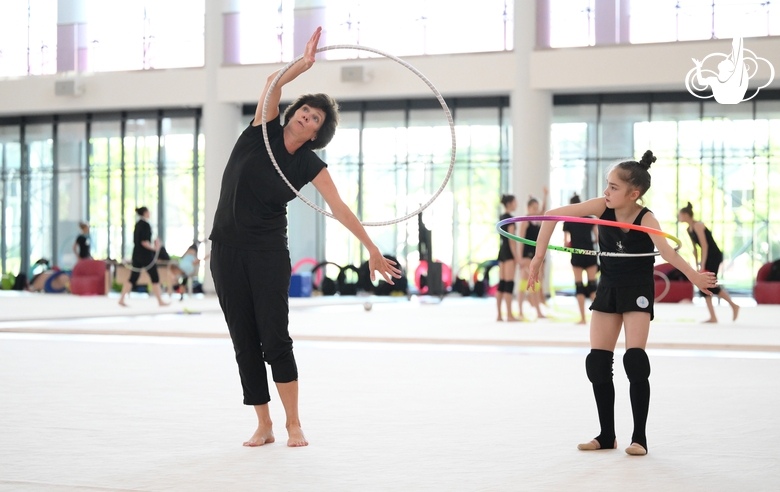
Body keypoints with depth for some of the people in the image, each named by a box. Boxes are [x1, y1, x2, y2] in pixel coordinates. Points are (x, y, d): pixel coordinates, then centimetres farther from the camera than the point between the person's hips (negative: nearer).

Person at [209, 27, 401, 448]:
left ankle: (293, 424, 1)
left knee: (275, 338, -10)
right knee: (244, 341, 2)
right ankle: (263, 426, 10)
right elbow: (272, 83, -15)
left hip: (269, 251, -1)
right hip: (227, 248, 1)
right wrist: (304, 63, -28)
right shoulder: (263, 131, 0)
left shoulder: (308, 164, -2)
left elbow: (339, 208, -8)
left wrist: (372, 248, -15)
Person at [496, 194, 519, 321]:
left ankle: (499, 315, 7)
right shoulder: (510, 218, -12)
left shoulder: (501, 217, 15)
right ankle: (509, 315, -9)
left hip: (501, 250, 9)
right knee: (509, 283, -8)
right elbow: (511, 239, -16)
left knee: (501, 283, 7)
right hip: (508, 251, -9)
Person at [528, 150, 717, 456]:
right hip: (608, 288, 4)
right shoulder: (602, 207, -14)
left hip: (638, 290, -4)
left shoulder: (645, 219, -23)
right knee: (598, 362, 1)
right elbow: (553, 215, -13)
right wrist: (539, 256, -16)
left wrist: (694, 276, -56)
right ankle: (607, 436, 13)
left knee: (635, 359, -16)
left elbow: (666, 250, -40)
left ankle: (639, 437, -5)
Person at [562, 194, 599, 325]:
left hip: (577, 256, -2)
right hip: (590, 254, 2)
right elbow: (597, 238, 0)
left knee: (579, 286, 2)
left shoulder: (568, 222, -2)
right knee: (592, 285, 7)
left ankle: (583, 318, -1)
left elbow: (566, 243, -5)